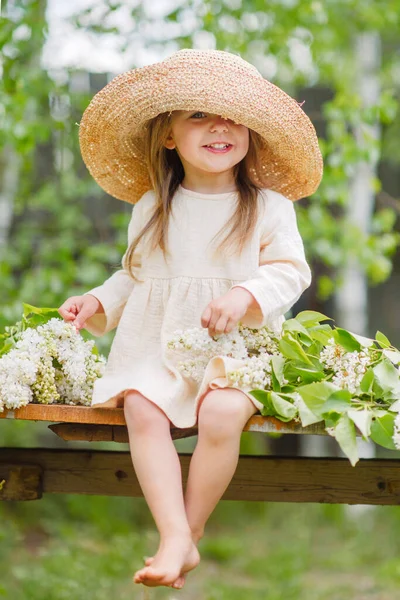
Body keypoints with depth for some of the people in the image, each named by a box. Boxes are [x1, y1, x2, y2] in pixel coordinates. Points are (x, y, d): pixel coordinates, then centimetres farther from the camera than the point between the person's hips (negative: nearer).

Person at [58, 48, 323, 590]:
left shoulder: (270, 207, 2)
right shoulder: (151, 209, 11)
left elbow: (290, 272, -1)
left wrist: (246, 295, -19)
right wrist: (98, 302, 5)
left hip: (236, 347, -2)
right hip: (157, 343, 3)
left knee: (222, 414, -32)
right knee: (142, 412, -27)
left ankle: (192, 532, -14)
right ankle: (174, 537, -29)